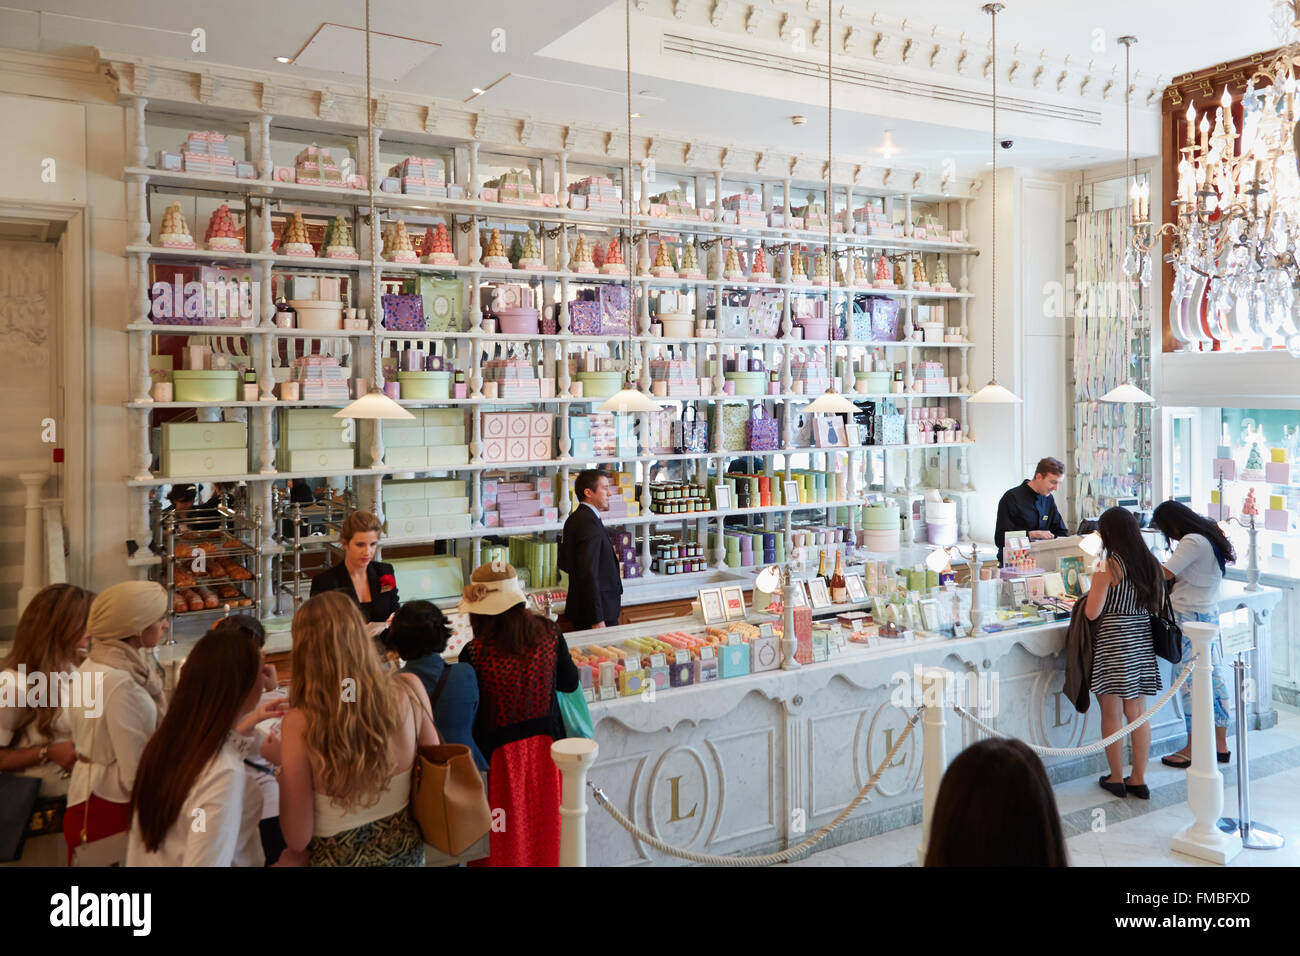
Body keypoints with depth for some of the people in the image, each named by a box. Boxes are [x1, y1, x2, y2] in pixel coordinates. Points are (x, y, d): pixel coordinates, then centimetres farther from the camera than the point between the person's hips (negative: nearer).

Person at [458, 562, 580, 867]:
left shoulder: (475, 653, -21)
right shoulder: (549, 633, -13)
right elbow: (569, 683, 1)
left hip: (498, 751, -3)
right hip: (545, 746, 3)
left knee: (504, 842, 17)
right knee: (544, 829, 23)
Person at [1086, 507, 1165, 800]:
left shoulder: (1108, 567, -15)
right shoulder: (1151, 563, 4)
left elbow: (1091, 613, -15)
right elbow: (1158, 606, 14)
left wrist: (1094, 584, 2)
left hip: (1113, 641, -6)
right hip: (1143, 640, 6)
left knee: (1112, 714, 6)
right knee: (1138, 713, 12)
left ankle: (1116, 778, 15)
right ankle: (1139, 779, 19)